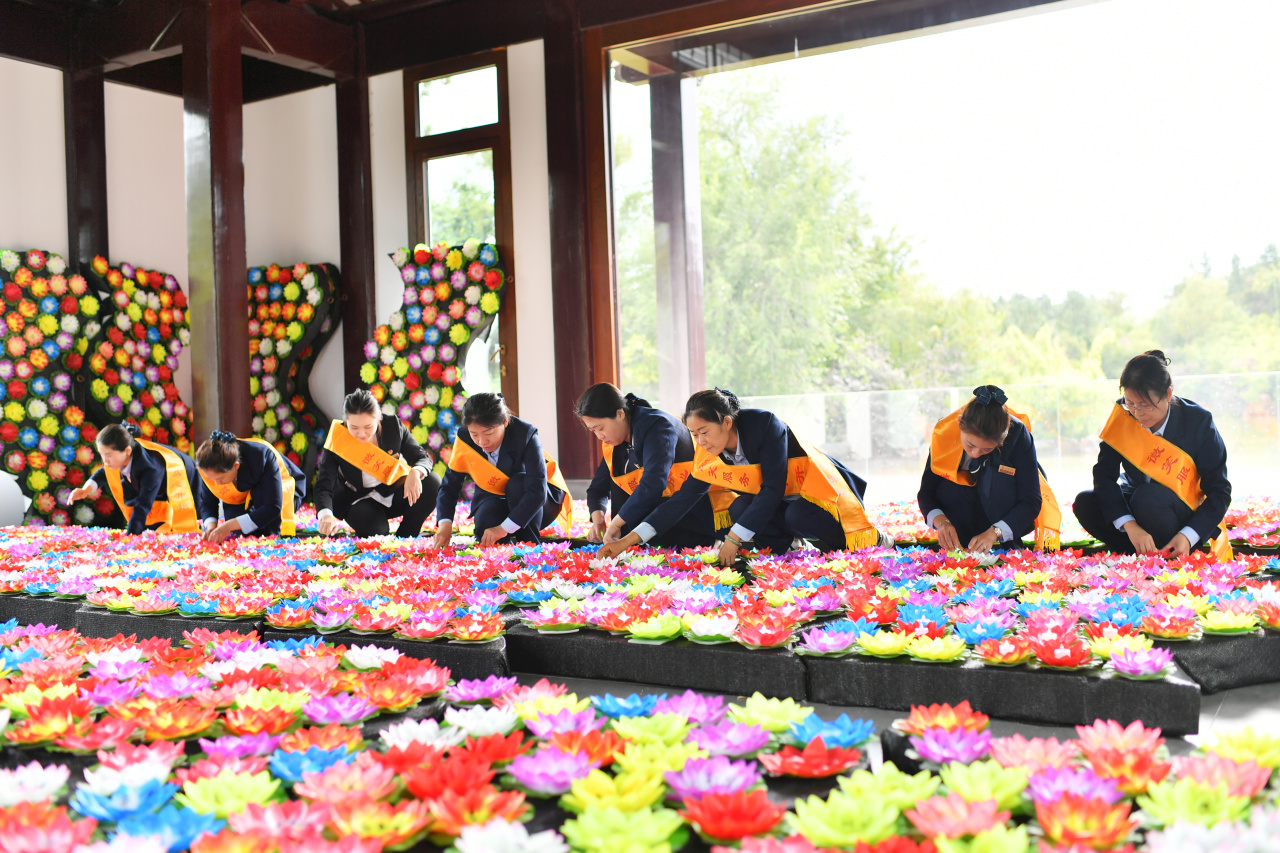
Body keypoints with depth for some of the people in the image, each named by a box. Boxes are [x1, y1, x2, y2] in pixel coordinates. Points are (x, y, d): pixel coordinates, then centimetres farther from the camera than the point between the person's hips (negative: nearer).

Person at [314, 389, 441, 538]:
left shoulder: (393, 425, -13)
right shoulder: (337, 440, -18)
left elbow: (422, 458, -8)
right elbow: (324, 485, -23)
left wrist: (415, 473, -35)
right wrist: (326, 515, -45)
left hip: (396, 494, 3)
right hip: (361, 502, -3)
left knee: (432, 483, -24)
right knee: (375, 531, -34)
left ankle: (404, 540, -7)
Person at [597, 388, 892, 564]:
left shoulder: (764, 424, -27)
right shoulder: (709, 455, -9)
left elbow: (773, 489, -30)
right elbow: (682, 499, -7)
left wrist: (734, 539, -32)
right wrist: (628, 540, -15)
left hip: (819, 492, -5)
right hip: (780, 503, 5)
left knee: (799, 517, -37)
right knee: (740, 509, -25)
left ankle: (871, 537, -11)